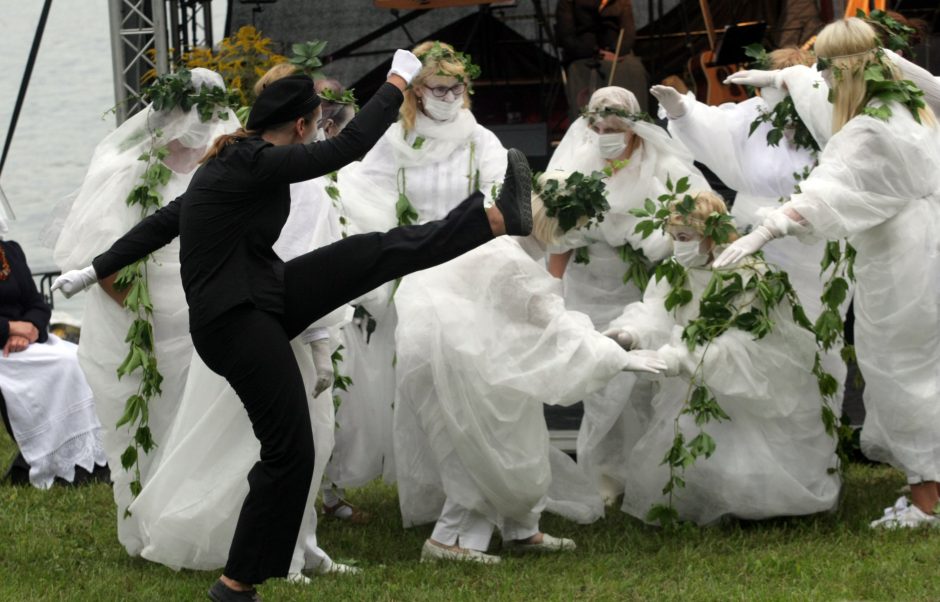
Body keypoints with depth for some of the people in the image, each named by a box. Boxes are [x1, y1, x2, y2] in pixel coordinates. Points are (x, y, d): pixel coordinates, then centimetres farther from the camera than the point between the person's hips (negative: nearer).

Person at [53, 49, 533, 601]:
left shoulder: (233, 164, 9)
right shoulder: (254, 165, -22)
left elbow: (162, 222, 16)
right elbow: (347, 148, -22)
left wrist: (97, 270, 23)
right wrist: (399, 82, -10)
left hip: (269, 297, 10)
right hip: (237, 324, -10)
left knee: (385, 252, 1)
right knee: (290, 453, -8)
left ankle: (502, 218, 5)